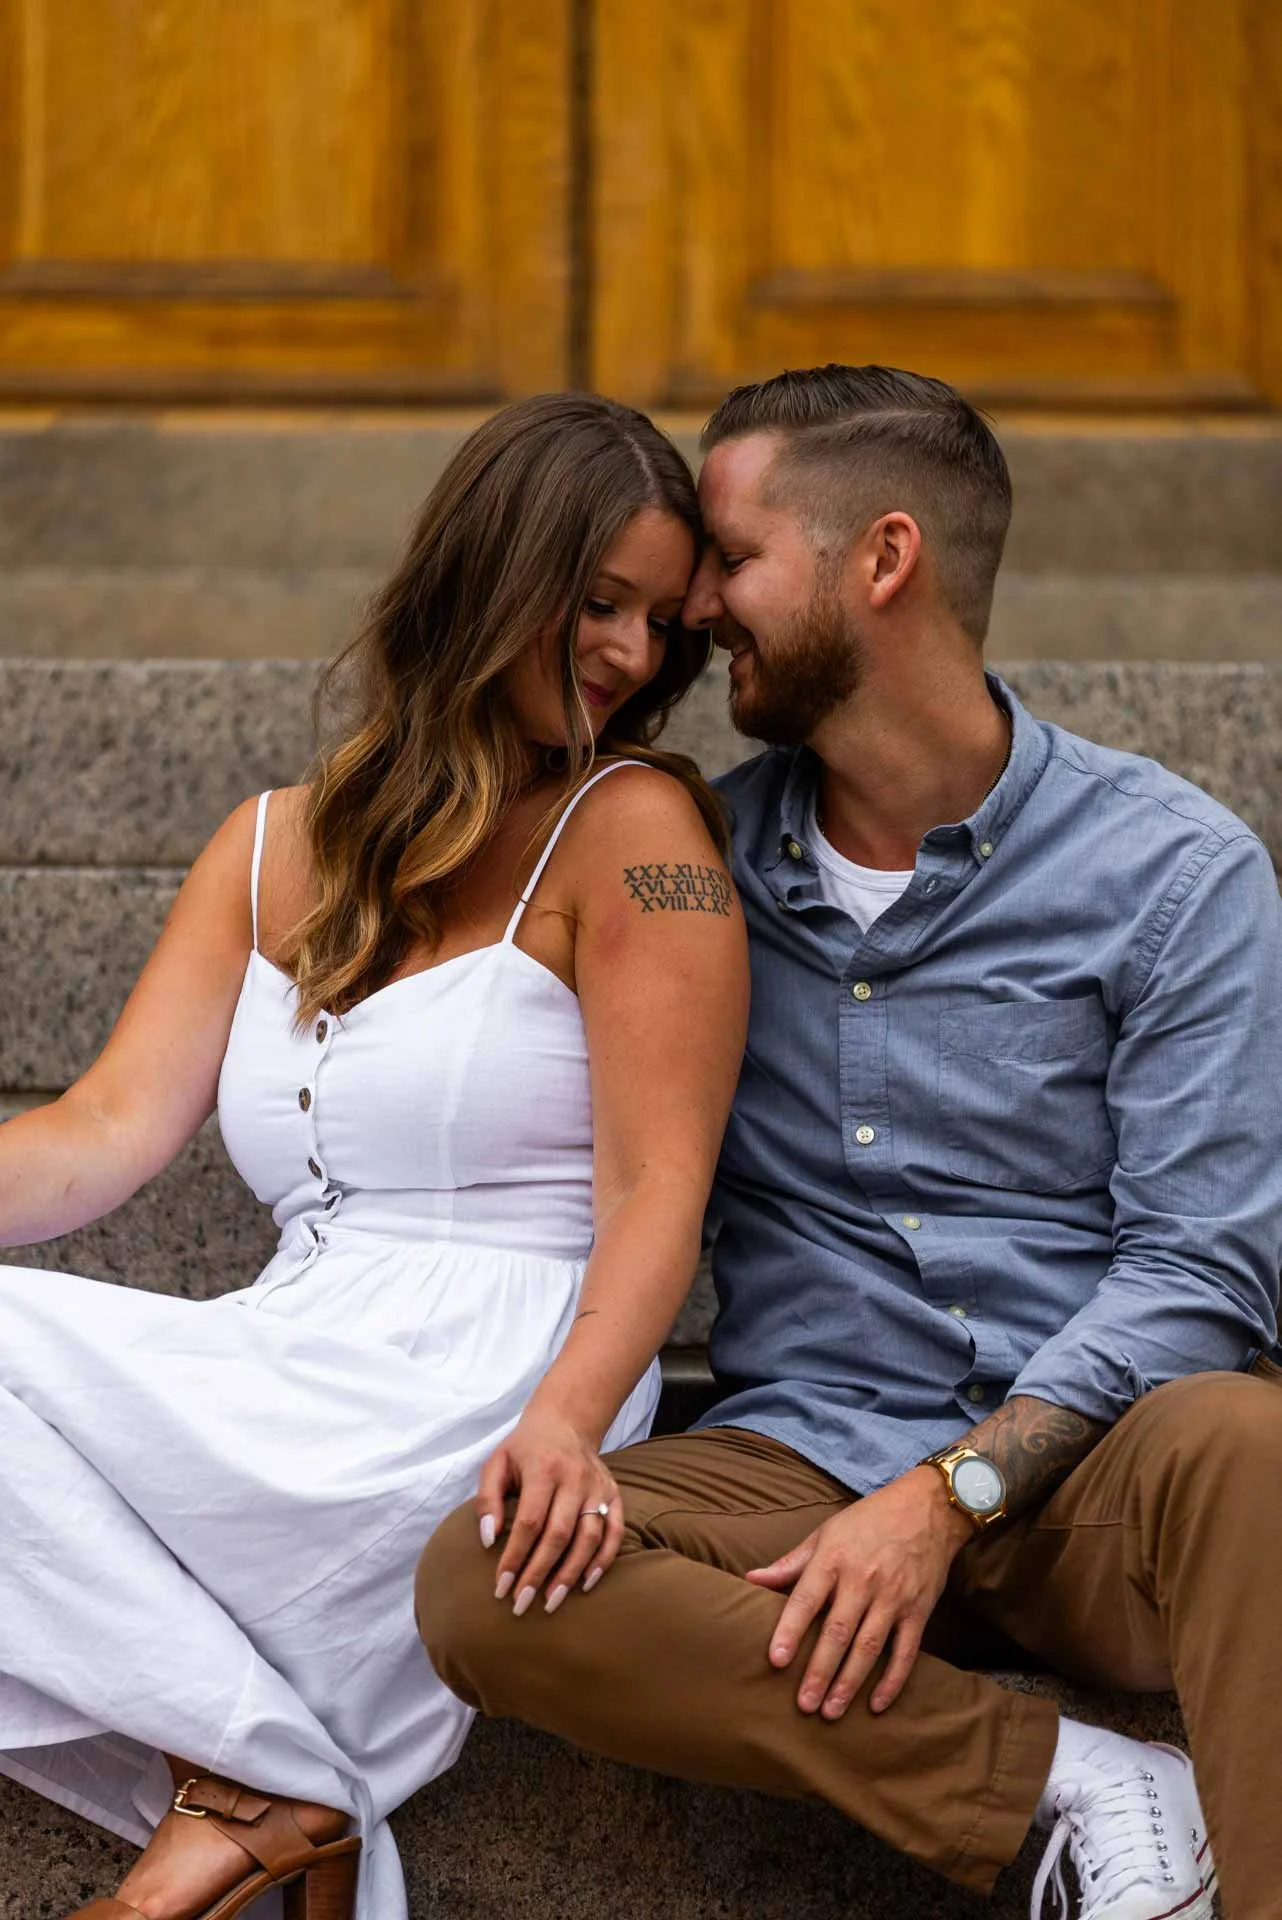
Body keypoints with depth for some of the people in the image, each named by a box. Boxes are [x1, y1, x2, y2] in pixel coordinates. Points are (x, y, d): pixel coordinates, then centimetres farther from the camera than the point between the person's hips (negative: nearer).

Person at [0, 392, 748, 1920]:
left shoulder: (633, 826, 1)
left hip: (473, 1403, -6)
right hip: (294, 1383, 6)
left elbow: (659, 1185, -8)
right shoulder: (272, 848, 18)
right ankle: (278, 1796, -12)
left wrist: (567, 1419, -27)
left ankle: (247, 1777, -7)